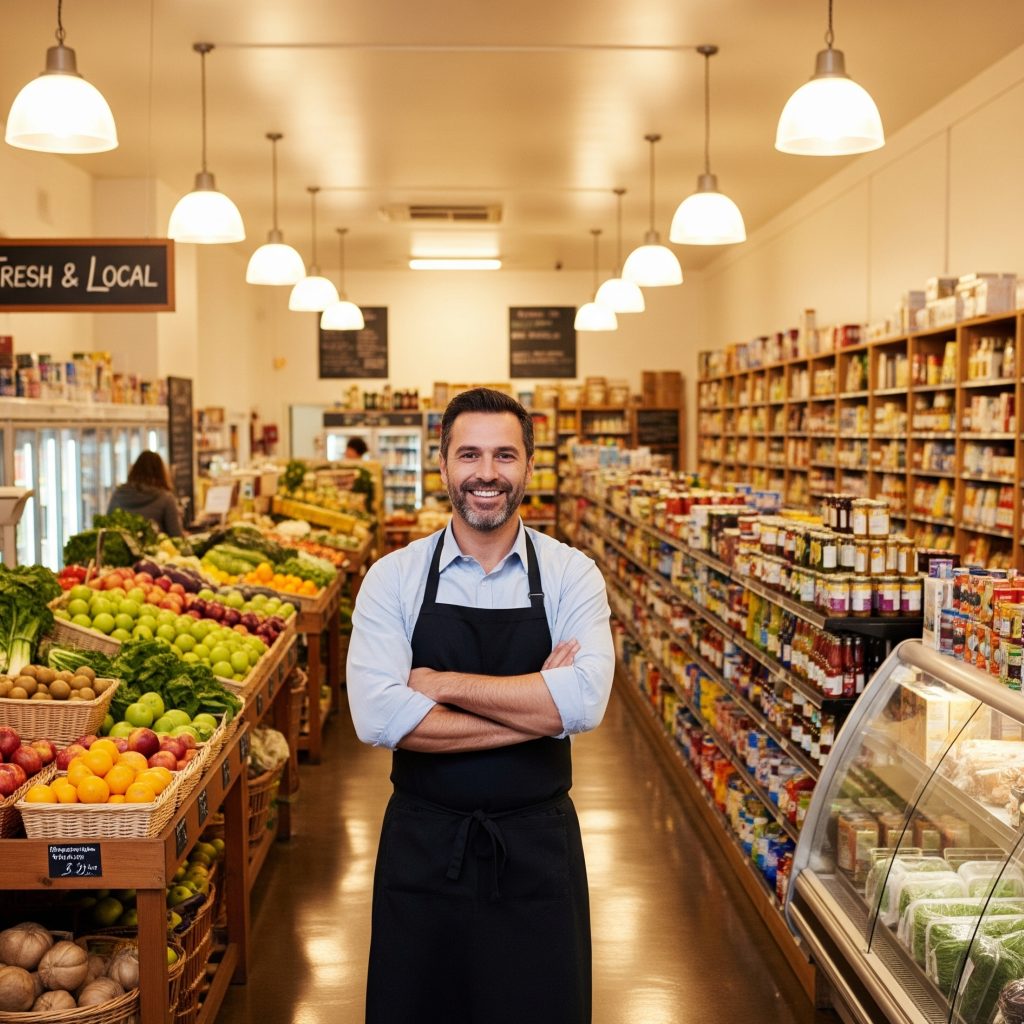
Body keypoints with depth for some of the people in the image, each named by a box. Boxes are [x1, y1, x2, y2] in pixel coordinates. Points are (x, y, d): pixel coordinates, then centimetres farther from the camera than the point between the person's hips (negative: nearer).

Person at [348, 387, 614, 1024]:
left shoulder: (571, 576, -4)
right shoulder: (394, 578, -5)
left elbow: (584, 701, -20)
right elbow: (379, 718, -19)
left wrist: (440, 683, -18)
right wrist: (534, 708, -18)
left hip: (537, 849, 0)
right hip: (423, 846, 0)